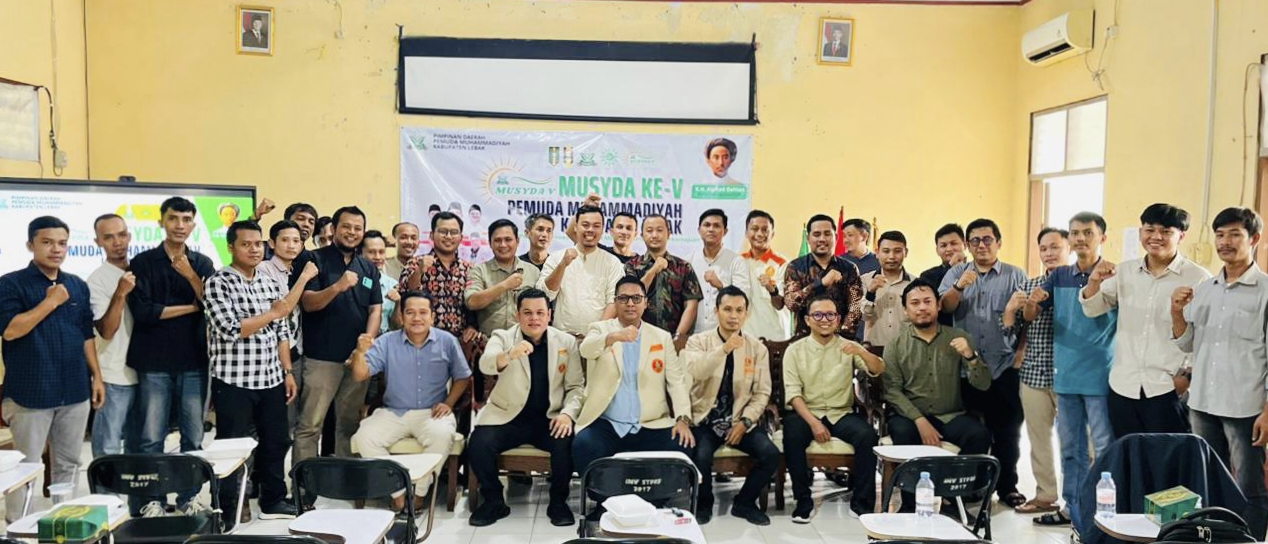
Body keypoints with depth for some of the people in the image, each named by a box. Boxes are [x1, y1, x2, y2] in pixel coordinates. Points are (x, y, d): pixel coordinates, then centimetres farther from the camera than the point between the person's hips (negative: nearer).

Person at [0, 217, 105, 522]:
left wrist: (96, 376, 10)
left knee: (68, 464, 13)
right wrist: (51, 301, -14)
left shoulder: (78, 286, 10)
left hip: (74, 391, 5)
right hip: (31, 392, -5)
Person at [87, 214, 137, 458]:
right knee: (109, 448, -1)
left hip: (143, 371, 6)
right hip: (115, 377, -6)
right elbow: (106, 331, -17)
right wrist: (120, 294, -27)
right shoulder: (97, 280, -10)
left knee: (139, 444, 16)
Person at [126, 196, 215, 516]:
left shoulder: (203, 263, 9)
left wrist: (191, 276, -14)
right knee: (151, 438, 2)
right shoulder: (142, 263, 1)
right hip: (154, 363, -2)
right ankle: (152, 498, 14)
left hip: (194, 362, 2)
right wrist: (191, 307, -6)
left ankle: (188, 496, 18)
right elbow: (142, 311, -11)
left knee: (194, 436, 6)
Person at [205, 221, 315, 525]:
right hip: (234, 381, -6)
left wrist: (287, 372, 7)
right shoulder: (218, 282, -8)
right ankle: (227, 511, 15)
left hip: (271, 379, 6)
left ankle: (273, 500, 29)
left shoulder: (272, 284, 10)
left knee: (276, 441, 14)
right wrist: (273, 312, -13)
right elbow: (230, 330, -19)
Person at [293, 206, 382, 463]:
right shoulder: (315, 260, -1)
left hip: (357, 357, 5)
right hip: (321, 357, -5)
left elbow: (376, 309, 9)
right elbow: (308, 303, -11)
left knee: (350, 424, 11)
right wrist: (338, 287, -28)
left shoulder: (368, 268, 14)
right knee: (310, 425, -3)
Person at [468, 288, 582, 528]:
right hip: (507, 416, 0)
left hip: (549, 418, 0)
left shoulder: (566, 342, 5)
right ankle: (494, 501, 1)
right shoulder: (502, 337, 0)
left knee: (567, 443, -29)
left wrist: (568, 413, -13)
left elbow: (576, 386, 7)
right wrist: (510, 354, -44)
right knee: (478, 444, -26)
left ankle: (558, 501, -2)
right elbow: (486, 365, -22)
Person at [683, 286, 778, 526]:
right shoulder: (698, 341, -3)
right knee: (701, 456, -31)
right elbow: (692, 372, -23)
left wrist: (744, 422, -11)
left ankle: (744, 503, 7)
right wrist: (723, 349, -31)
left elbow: (762, 393, 2)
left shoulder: (758, 348, 3)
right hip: (704, 419, -2)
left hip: (740, 420, 2)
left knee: (771, 454, -21)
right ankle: (704, 502, 3)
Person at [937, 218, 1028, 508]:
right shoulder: (956, 273, 8)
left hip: (1004, 367, -1)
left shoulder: (1016, 276, 5)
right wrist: (959, 287, -21)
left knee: (1007, 430, 5)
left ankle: (1007, 486, 17)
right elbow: (944, 308, -5)